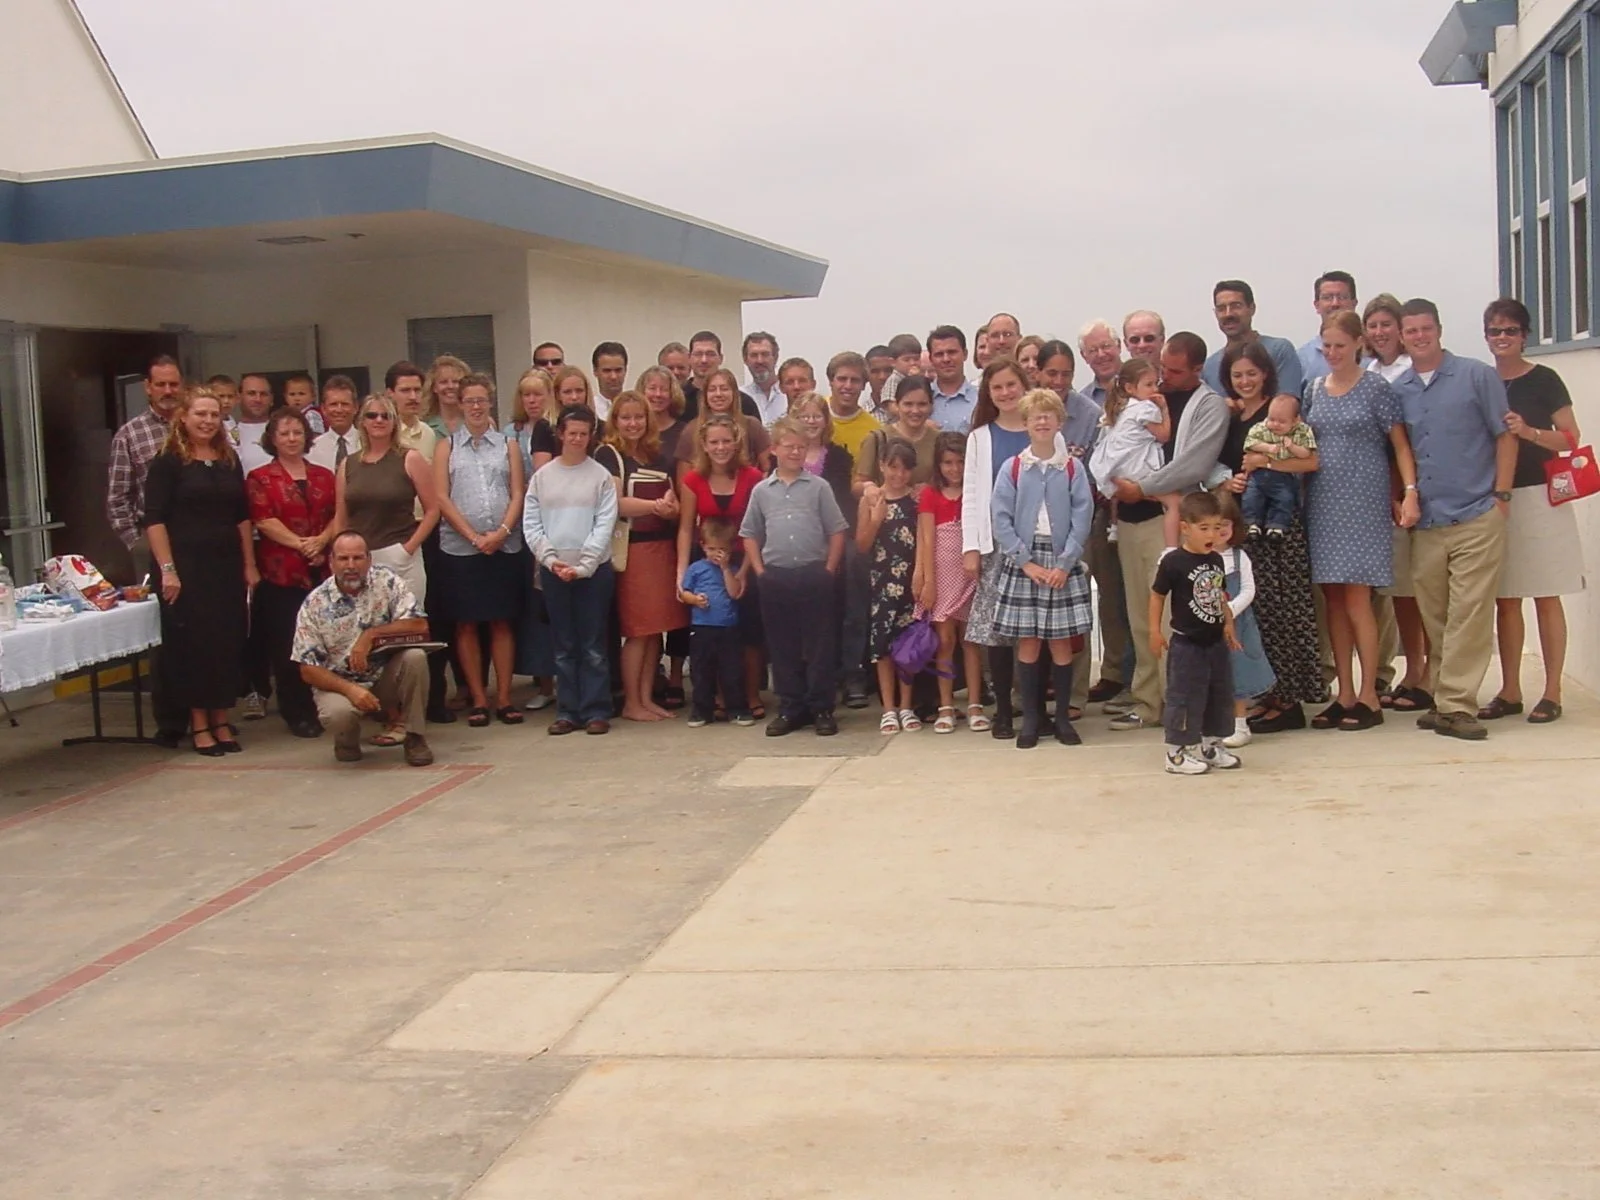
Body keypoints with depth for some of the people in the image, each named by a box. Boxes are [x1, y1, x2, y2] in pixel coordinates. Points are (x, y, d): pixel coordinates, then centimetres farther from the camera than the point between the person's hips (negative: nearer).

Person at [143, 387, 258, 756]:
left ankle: (221, 721, 16)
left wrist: (249, 564, 10)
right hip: (188, 567, -5)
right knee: (194, 643, 0)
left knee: (228, 642, 5)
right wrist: (167, 569, -16)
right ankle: (199, 725, 9)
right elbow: (154, 519, -9)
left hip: (227, 565, 5)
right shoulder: (168, 462, -4)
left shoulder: (229, 460, 11)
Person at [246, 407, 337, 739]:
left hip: (322, 571, 3)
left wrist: (321, 541, -10)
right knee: (287, 645, -2)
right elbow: (264, 521, -5)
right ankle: (298, 714, 5)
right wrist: (301, 544, -14)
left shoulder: (323, 476, 16)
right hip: (280, 572, -3)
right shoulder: (260, 478, 6)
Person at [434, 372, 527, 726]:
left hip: (505, 546, 1)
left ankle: (504, 698, 8)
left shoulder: (508, 446, 11)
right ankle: (478, 699, 8)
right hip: (459, 547, -1)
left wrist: (502, 532, -11)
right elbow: (441, 498, 0)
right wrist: (473, 536, -10)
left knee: (502, 622, 3)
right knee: (467, 624, 2)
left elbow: (517, 495, 5)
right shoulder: (447, 447, 8)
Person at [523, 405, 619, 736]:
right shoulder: (542, 476, 6)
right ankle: (567, 712, 12)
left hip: (594, 570, -2)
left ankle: (596, 711, 7)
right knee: (563, 646, 8)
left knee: (593, 646, 2)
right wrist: (550, 559, -9)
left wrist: (583, 566, -14)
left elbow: (604, 525, -6)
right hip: (553, 570, 2)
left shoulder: (601, 476, 0)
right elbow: (531, 524, 4)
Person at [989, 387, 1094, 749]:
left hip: (1062, 561, 0)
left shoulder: (1073, 468, 2)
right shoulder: (1012, 468, 1)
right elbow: (1001, 518, -4)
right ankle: (1030, 719, 9)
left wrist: (1064, 563, -10)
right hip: (1023, 561, 0)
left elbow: (1083, 517, -2)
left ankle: (1062, 716, 12)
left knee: (1061, 641, 2)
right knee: (1027, 642, 1)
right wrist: (1026, 562, -10)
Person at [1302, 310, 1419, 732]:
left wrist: (1410, 492, -13)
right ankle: (1345, 694, 12)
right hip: (1322, 502, 5)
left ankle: (1369, 697, 1)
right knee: (1333, 600, 6)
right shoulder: (1315, 389, 11)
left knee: (1356, 600, -7)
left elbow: (1400, 445, -3)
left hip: (1363, 502, -5)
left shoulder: (1376, 388, -2)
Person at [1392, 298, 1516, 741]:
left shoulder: (1478, 376, 1)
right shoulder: (1397, 390, 10)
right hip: (1424, 522, 4)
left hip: (1476, 517, -4)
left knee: (1469, 615, -7)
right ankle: (1447, 699, 18)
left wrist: (1501, 494, -4)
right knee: (1434, 618, 8)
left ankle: (1455, 705, -6)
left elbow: (1505, 436, 2)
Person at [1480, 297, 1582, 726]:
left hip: (1539, 497, -3)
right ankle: (1509, 691, 13)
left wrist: (1528, 431, -20)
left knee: (1546, 598, -1)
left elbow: (1571, 438, -4)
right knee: (1505, 600, 6)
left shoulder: (1543, 380, -1)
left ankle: (1552, 693, 5)